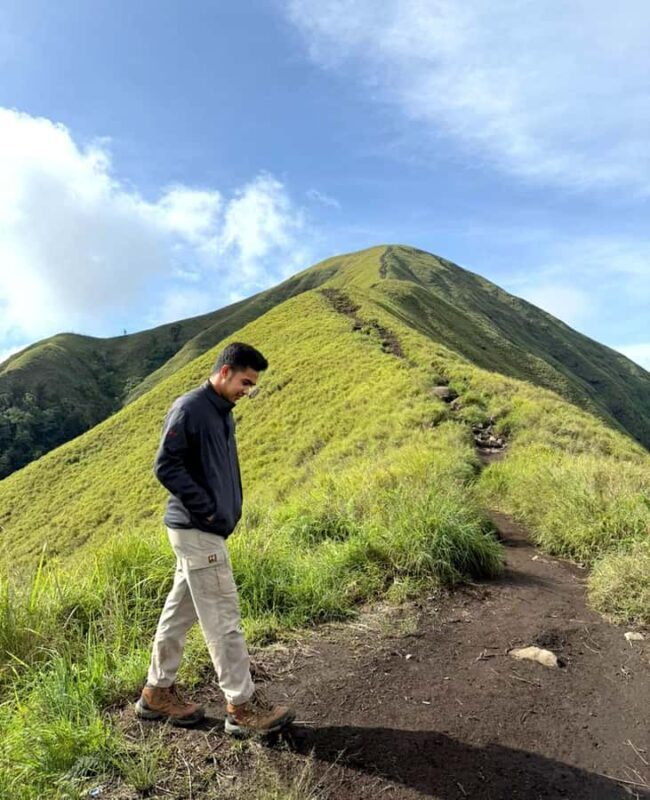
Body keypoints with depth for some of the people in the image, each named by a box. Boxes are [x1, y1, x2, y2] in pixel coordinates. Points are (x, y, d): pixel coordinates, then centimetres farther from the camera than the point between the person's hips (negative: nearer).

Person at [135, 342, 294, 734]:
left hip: (204, 530, 9)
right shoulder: (189, 408, -15)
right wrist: (206, 510, -17)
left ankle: (158, 692, 30)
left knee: (181, 612, 17)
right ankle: (243, 705, 10)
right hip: (198, 531, -9)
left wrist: (231, 507, 8)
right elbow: (166, 466, -19)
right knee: (223, 619, -1)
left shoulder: (223, 413, 13)